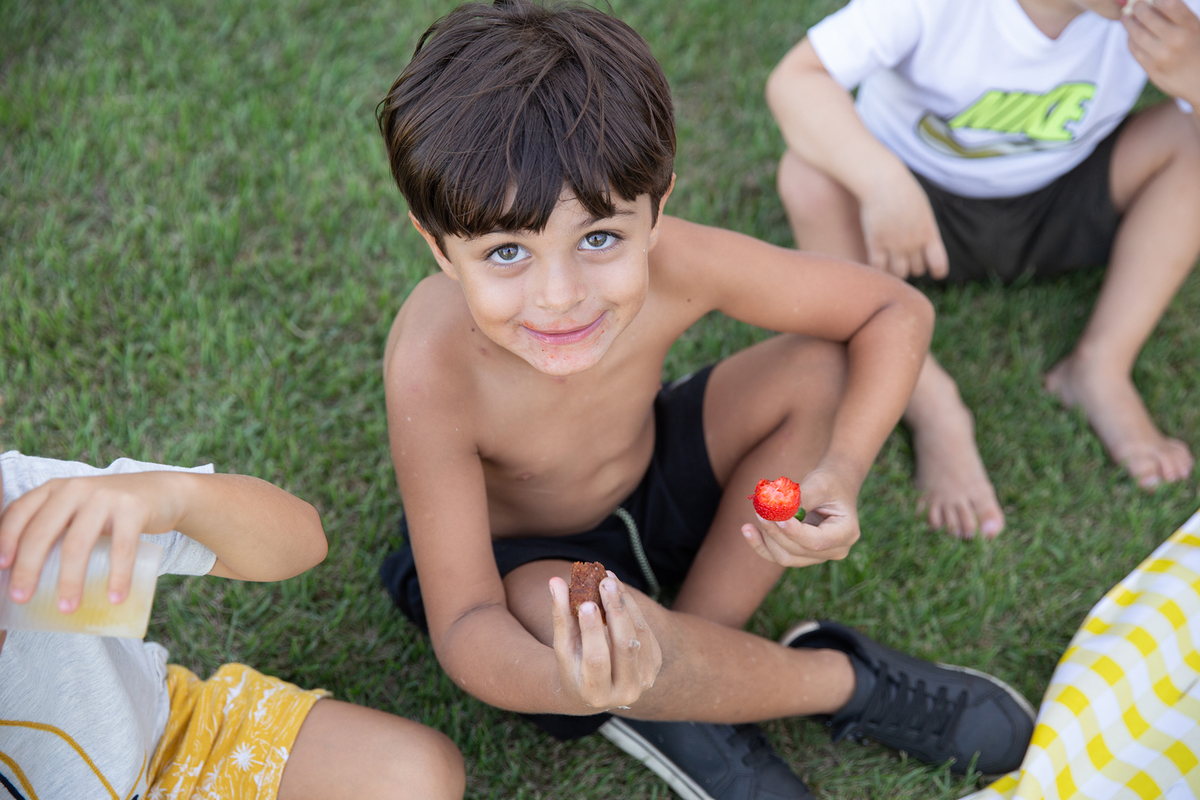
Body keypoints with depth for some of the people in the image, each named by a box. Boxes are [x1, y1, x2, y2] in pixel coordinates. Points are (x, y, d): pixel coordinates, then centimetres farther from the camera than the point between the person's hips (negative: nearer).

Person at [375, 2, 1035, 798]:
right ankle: (842, 680, -9)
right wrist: (562, 684, -55)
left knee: (821, 371, -15)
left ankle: (689, 672, -12)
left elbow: (896, 311, -18)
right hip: (520, 555, -3)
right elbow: (465, 625, -32)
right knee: (555, 612, -38)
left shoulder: (672, 265, -30)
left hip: (650, 481, 4)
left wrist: (843, 470, -35)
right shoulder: (435, 377, -37)